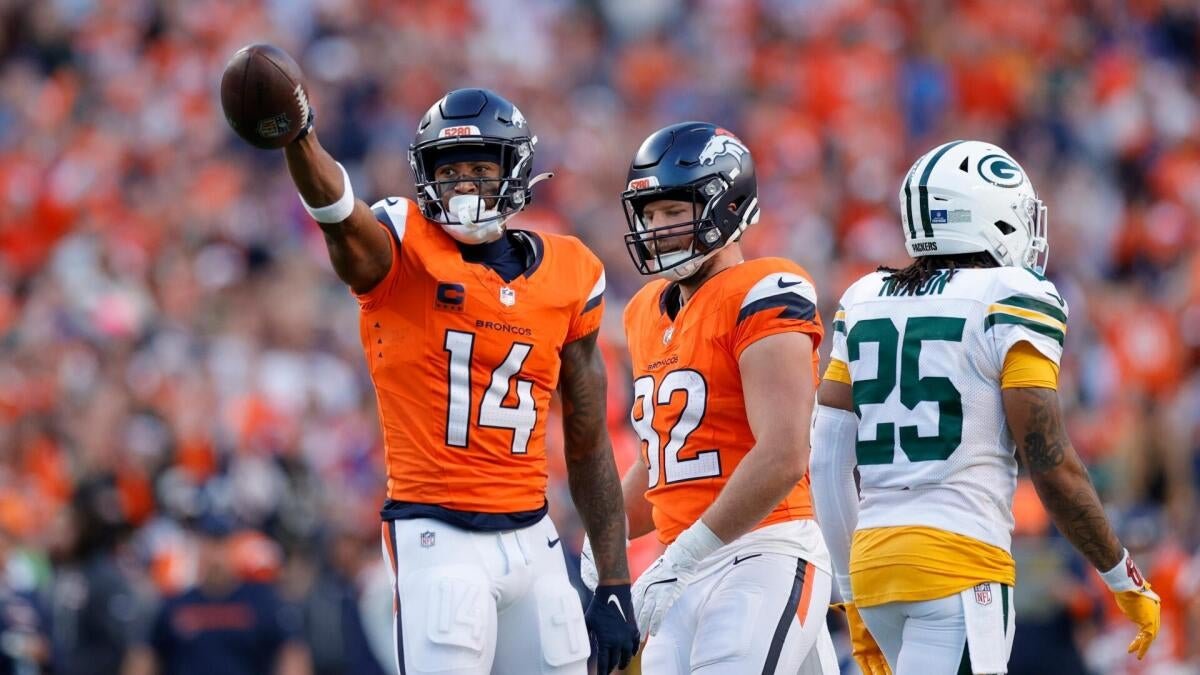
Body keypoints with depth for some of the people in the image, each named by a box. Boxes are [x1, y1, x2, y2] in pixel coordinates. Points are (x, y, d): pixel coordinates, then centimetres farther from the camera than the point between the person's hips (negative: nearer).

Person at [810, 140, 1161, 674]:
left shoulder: (864, 304, 13)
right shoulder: (1012, 305, -5)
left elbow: (828, 460, 12)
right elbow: (1053, 469, -7)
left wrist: (853, 591, 21)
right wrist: (1126, 581, 5)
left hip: (872, 560, 7)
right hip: (959, 560, -7)